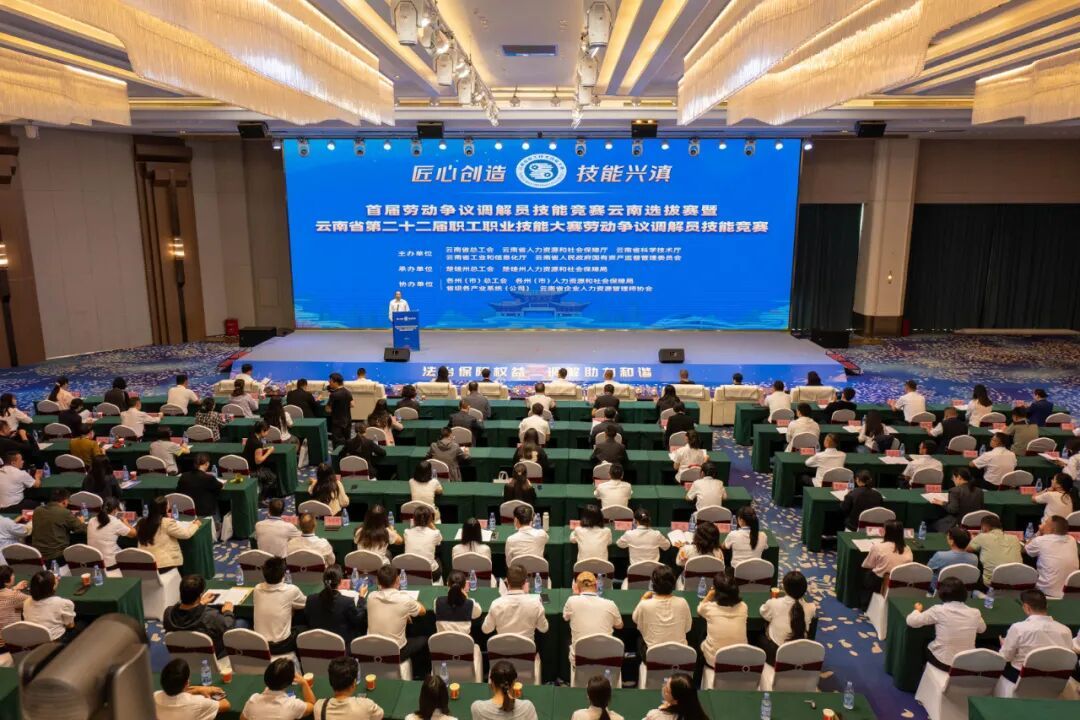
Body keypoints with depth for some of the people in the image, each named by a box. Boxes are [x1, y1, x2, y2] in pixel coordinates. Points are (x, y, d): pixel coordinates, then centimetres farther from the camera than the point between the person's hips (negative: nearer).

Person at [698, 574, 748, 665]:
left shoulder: (709, 607, -17)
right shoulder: (743, 607, -12)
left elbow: (699, 610, 9)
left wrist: (709, 594, 5)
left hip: (713, 660, -2)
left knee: (702, 642, 31)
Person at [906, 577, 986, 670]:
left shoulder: (939, 610, -16)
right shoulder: (975, 613, -7)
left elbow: (910, 621, -10)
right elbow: (982, 629, 17)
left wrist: (917, 610, 11)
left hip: (942, 663, -3)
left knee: (926, 647, 30)